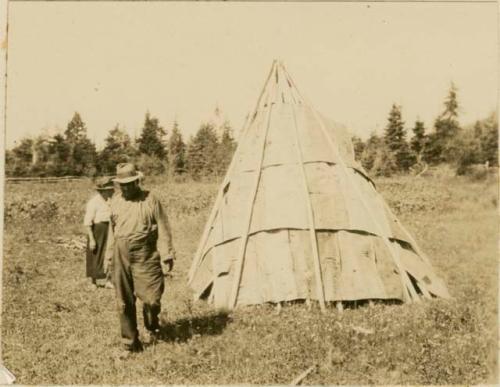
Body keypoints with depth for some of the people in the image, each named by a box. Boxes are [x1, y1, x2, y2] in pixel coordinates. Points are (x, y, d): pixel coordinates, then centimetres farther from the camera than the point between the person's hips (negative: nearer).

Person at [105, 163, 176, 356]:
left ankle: (151, 329, 26)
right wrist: (109, 255, 20)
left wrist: (166, 256, -5)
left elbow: (163, 229, -2)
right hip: (121, 257, 4)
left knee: (151, 298, -6)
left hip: (146, 256, -4)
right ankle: (130, 343, 20)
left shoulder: (150, 199, -3)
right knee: (124, 303, 6)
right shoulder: (115, 201, 10)